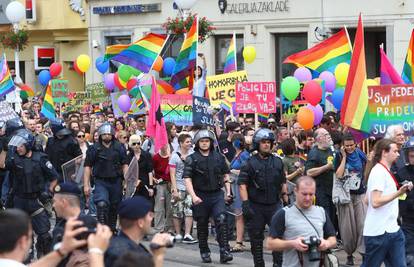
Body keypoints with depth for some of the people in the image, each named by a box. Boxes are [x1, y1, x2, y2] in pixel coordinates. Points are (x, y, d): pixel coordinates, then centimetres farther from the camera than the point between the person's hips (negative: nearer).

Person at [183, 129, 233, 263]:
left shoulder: (219, 157, 8)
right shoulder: (192, 159, -2)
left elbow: (225, 174, 18)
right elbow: (187, 179, -9)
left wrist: (228, 191, 10)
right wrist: (193, 196, -21)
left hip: (217, 194, 1)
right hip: (200, 196, -1)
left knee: (221, 220, -16)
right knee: (202, 225, 9)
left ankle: (224, 251, -17)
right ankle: (204, 252, 24)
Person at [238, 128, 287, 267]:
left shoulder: (278, 162, 10)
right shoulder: (250, 163, -2)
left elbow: (283, 183, 18)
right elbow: (242, 184, -7)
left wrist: (286, 200, 14)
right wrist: (245, 204, -16)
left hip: (275, 204, 2)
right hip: (256, 207, -2)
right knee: (256, 238, 6)